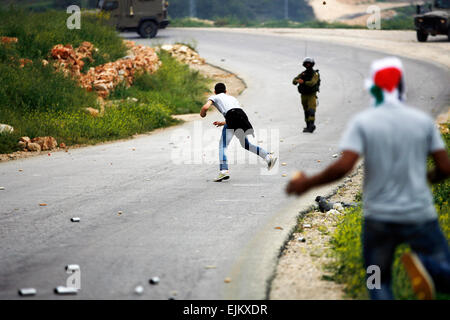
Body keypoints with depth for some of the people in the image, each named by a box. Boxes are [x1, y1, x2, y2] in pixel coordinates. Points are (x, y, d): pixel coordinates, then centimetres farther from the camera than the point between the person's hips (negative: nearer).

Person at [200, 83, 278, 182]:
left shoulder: (214, 97, 23)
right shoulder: (232, 98, 39)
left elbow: (205, 107, 3)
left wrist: (202, 114, 26)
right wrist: (222, 123, 48)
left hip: (231, 116, -6)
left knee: (222, 146, -6)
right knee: (246, 145, 24)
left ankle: (224, 170, -25)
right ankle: (268, 156, 16)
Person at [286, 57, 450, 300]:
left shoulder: (362, 123, -6)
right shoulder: (423, 121, 0)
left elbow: (343, 166, -17)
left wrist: (307, 183, -3)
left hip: (378, 218, 0)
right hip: (419, 216, 0)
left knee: (379, 285, 16)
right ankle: (423, 265, -25)